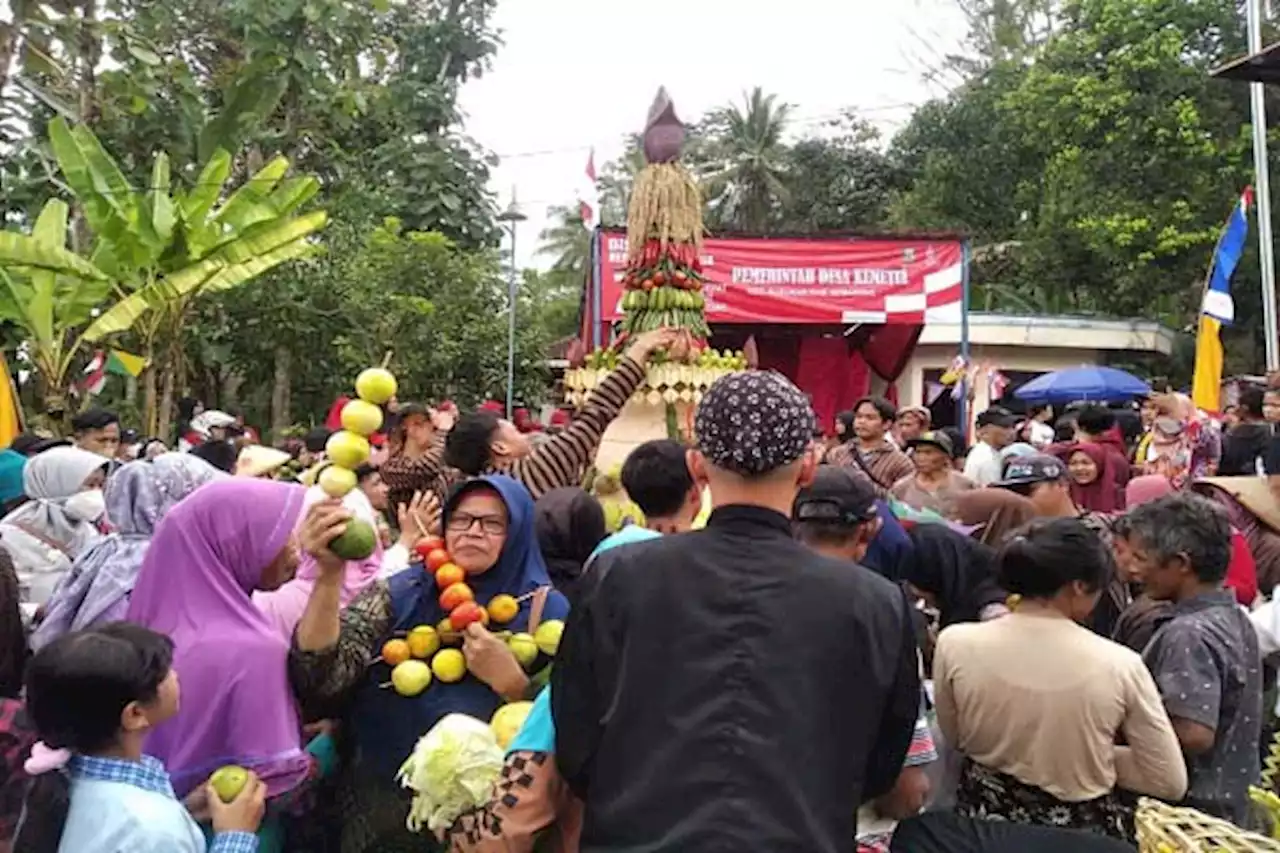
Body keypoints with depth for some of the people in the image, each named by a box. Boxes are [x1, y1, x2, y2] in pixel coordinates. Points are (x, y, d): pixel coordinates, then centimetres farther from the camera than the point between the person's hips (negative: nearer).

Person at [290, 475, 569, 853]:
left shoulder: (545, 610, -4)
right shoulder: (399, 594, -1)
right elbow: (320, 678, -15)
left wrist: (509, 680, -19)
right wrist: (330, 575, -26)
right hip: (384, 803, 1)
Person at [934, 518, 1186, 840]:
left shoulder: (955, 644, -15)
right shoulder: (1119, 664, -17)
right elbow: (1171, 784, -7)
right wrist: (1096, 757, 5)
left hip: (984, 821, 1)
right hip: (1082, 831, -1)